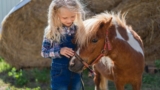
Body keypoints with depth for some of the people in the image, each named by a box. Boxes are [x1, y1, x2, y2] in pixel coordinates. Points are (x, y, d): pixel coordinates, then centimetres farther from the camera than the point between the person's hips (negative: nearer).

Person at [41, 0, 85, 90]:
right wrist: (59, 51, -22)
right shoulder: (51, 31, -12)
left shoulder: (79, 28, -3)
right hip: (60, 72, -3)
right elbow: (44, 52, -6)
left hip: (76, 71, 3)